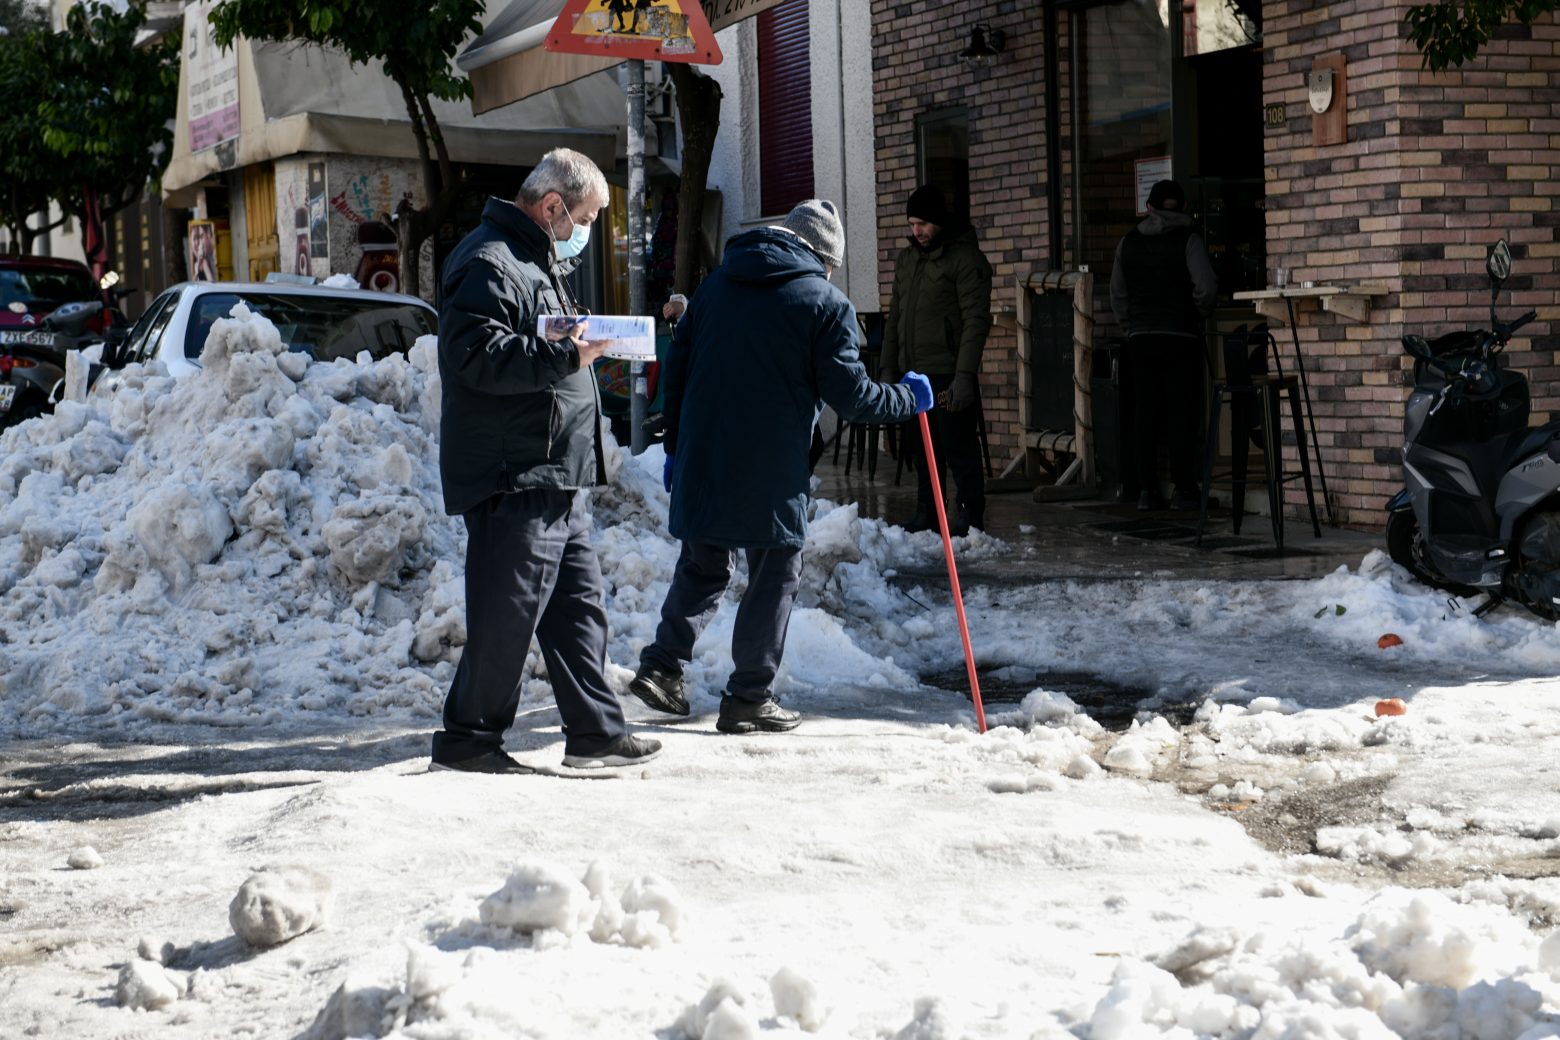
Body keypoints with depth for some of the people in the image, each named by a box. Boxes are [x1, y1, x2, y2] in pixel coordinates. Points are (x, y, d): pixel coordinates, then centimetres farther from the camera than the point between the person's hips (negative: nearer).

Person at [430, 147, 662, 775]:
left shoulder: (537, 261, 23)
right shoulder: (489, 264, -12)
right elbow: (477, 358, -24)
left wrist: (580, 342, 14)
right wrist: (566, 356, -23)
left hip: (555, 481, 11)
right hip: (510, 481, -11)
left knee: (578, 604, 10)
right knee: (506, 616, -5)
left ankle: (596, 732, 15)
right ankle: (467, 739, 5)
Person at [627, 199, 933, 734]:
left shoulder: (717, 283, 13)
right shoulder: (826, 303, -4)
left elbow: (676, 368, 13)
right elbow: (849, 395, -7)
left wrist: (675, 447, 19)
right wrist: (907, 399, 10)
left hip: (701, 464, 5)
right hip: (773, 474, -5)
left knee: (702, 568, 19)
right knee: (774, 578, 6)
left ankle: (661, 665, 11)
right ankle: (749, 698, 8)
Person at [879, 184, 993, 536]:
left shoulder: (966, 258, -7)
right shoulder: (906, 259, 16)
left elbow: (976, 321, -13)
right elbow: (894, 318, 20)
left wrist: (965, 375, -20)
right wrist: (888, 369, 14)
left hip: (948, 374, -7)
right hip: (912, 373, 7)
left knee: (959, 448, -5)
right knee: (921, 448, 10)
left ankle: (971, 514, 3)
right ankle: (927, 511, 19)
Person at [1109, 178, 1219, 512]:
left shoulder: (1129, 242, 8)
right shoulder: (1188, 239, -5)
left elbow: (1117, 294, 11)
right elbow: (1206, 287, -14)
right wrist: (1197, 313, 4)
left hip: (1140, 339, 4)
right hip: (1181, 336, -4)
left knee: (1145, 415, 6)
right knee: (1182, 414, 0)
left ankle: (1147, 490, 5)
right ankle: (1183, 490, -1)